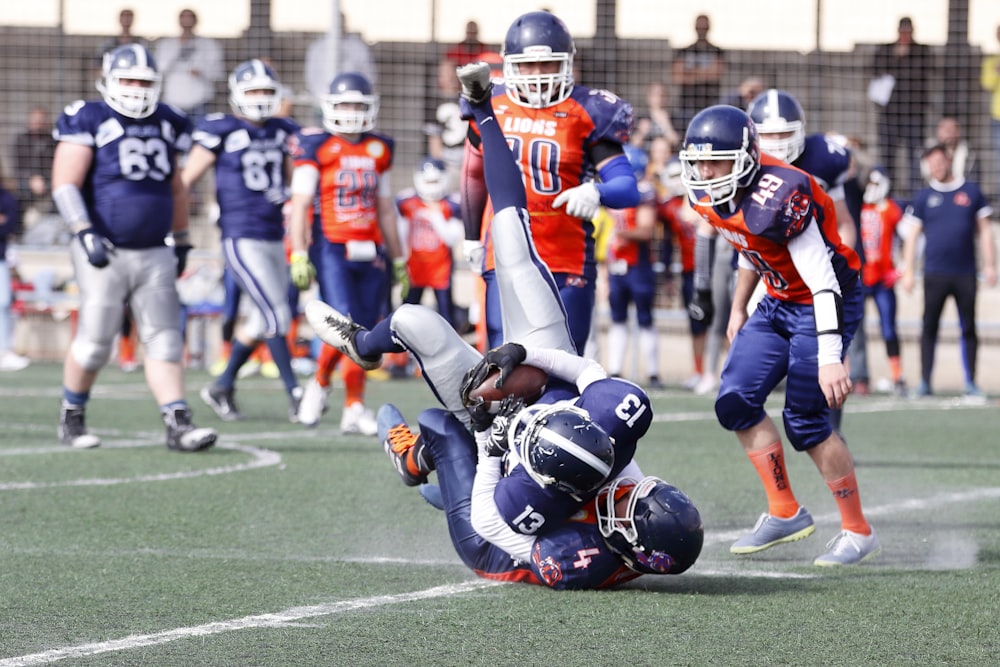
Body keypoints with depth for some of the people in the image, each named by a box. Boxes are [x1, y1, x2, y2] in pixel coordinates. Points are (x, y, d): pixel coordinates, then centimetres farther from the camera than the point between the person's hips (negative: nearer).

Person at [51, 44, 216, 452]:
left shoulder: (165, 125, 13)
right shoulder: (89, 121, -5)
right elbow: (65, 184, -11)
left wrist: (182, 241, 23)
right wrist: (84, 233, -21)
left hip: (154, 254, 5)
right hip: (105, 252, -5)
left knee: (164, 338, -4)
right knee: (94, 341, -2)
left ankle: (178, 425, -9)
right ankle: (72, 419, 17)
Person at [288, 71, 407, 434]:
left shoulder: (378, 150, 14)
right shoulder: (316, 146, 0)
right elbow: (300, 204, -2)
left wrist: (398, 259, 22)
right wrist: (299, 256, -11)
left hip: (371, 253, 4)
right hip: (332, 250, -4)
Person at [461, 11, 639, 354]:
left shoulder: (586, 114, -7)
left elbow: (626, 186, -14)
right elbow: (474, 176, 20)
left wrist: (596, 192, -35)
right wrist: (473, 236, 26)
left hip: (567, 264, -2)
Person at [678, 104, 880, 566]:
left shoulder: (777, 199, -31)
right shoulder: (712, 197, -4)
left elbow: (824, 284, -32)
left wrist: (830, 358, -37)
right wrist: (738, 310, 21)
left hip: (823, 305, -9)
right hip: (777, 304, 9)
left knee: (805, 420, -10)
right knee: (735, 401, 0)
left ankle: (858, 532, 4)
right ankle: (785, 513, 13)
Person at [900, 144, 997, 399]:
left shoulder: (971, 192, 8)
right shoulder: (924, 196, 7)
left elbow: (984, 231, 10)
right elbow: (912, 235, 8)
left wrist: (990, 265, 3)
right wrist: (908, 271, 1)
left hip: (965, 273, 0)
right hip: (935, 273, 0)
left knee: (969, 328, 3)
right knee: (929, 327, -1)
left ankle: (971, 383, 10)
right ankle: (925, 382, 3)